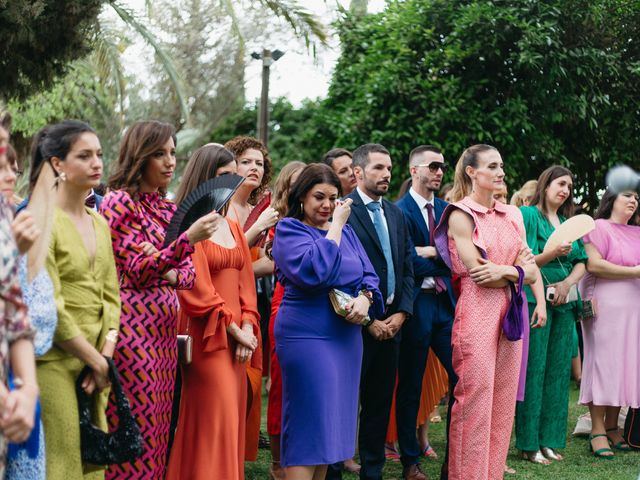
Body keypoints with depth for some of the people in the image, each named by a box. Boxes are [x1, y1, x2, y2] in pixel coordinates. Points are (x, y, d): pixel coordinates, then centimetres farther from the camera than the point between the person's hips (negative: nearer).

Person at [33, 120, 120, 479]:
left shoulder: (100, 223, 14)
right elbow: (49, 308, -15)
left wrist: (106, 355, -2)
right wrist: (97, 361, -10)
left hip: (95, 362, 7)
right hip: (54, 363, -7)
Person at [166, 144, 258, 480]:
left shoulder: (232, 226, 16)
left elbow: (246, 280, 13)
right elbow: (197, 288, -15)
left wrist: (248, 326, -1)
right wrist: (233, 329, -11)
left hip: (237, 336, 8)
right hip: (207, 336, -8)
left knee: (232, 422, 9)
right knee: (214, 424, -7)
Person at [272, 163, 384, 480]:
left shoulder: (344, 230, 13)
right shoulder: (289, 229, -6)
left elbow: (368, 274, 11)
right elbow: (313, 272, -22)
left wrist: (365, 298, -11)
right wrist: (336, 226, -14)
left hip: (347, 336, 7)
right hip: (307, 336, -7)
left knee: (331, 422, 11)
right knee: (307, 425, -7)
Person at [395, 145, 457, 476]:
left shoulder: (446, 209, 12)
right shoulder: (400, 211, -8)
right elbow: (409, 263, -16)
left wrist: (429, 253, -8)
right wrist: (441, 260, -7)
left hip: (445, 301, 6)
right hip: (416, 303, -6)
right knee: (411, 384, 5)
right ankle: (410, 458, 16)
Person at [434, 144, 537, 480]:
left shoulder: (512, 216, 13)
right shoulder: (461, 214, -5)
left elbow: (531, 271, 8)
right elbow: (478, 273, -12)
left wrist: (506, 270, -11)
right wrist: (518, 269, -2)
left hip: (510, 313, 6)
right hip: (477, 312, -6)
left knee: (503, 402, 9)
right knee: (475, 403, -4)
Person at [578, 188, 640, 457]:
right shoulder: (599, 227, -2)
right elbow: (593, 264, -13)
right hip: (605, 305, -6)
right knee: (603, 362, -3)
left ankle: (613, 426, 16)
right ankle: (598, 430, 2)